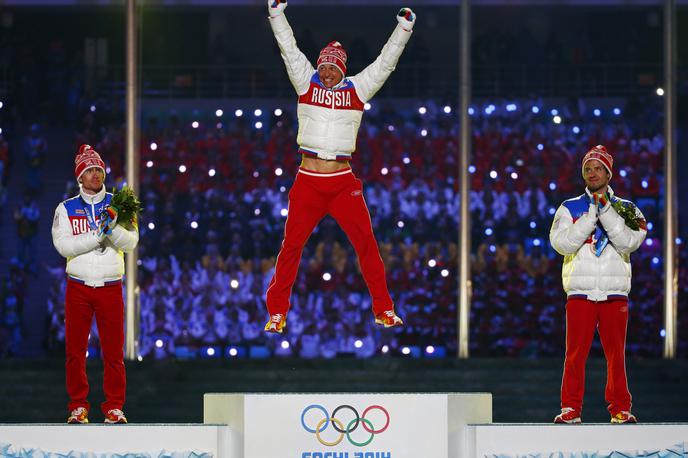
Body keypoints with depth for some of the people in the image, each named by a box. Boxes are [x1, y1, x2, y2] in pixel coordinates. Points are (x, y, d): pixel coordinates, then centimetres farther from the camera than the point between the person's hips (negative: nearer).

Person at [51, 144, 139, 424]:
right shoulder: (66, 209, 6)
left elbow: (131, 243, -2)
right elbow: (62, 244, -7)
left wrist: (113, 228, -21)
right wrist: (96, 236, -17)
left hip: (110, 287, 0)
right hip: (78, 287, 0)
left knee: (114, 351, -2)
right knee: (75, 349, 1)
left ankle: (114, 406, 6)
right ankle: (78, 406, 9)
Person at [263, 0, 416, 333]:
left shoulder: (357, 88, 7)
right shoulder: (307, 83, 6)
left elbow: (385, 62, 7)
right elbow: (289, 50, 1)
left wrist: (404, 28, 1)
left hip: (343, 182, 0)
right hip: (308, 181, 0)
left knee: (366, 244, -1)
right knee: (291, 246, 0)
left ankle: (384, 310, 8)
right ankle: (277, 313, 8)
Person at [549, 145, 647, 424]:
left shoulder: (625, 209, 10)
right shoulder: (569, 208, 9)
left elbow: (628, 243, -7)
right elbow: (561, 244, -7)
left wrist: (606, 211, -13)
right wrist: (592, 214, -12)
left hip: (615, 294, 1)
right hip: (580, 293, -1)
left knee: (616, 354, 2)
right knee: (575, 354, -4)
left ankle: (620, 409, 7)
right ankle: (571, 409, 0)